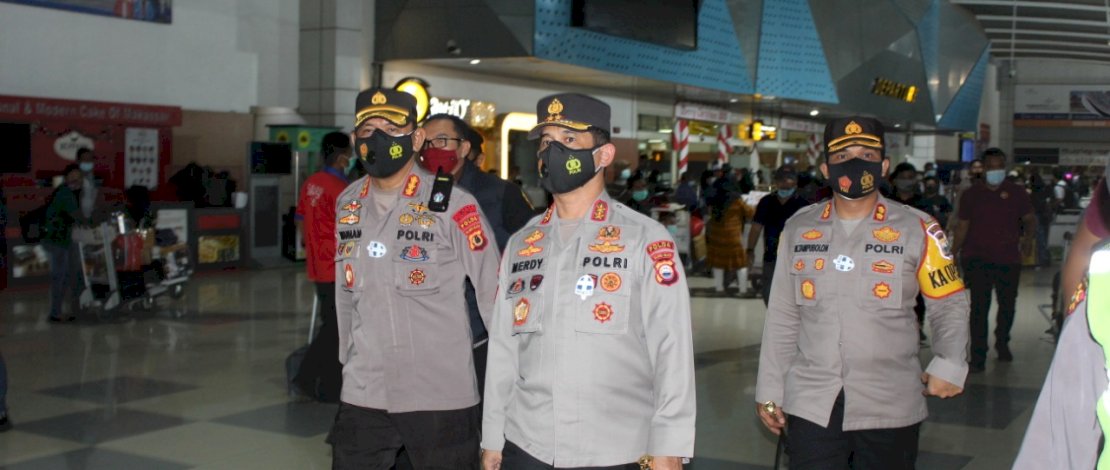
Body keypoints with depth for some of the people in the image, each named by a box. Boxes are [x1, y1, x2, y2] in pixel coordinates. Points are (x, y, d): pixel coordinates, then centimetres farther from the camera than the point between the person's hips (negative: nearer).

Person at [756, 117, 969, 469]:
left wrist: (949, 366, -11)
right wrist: (769, 390, 9)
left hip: (890, 407, -1)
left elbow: (949, 305, 4)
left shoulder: (916, 229, -2)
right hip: (810, 404, 1)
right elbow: (782, 317, 9)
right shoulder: (798, 229, 5)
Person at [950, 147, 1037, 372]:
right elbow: (961, 227, 7)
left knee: (1007, 304, 14)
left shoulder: (1017, 193, 6)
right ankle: (978, 356, -7)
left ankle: (1002, 343, 39)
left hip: (1009, 259, 2)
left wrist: (1028, 238, -11)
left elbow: (1030, 219, 10)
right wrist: (952, 255, 2)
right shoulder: (971, 194, 5)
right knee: (979, 307, -9)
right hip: (977, 259, -2)